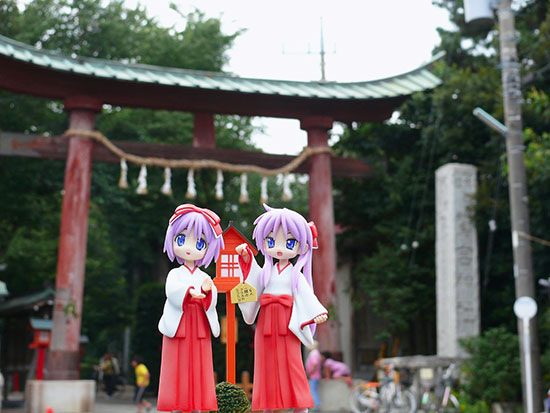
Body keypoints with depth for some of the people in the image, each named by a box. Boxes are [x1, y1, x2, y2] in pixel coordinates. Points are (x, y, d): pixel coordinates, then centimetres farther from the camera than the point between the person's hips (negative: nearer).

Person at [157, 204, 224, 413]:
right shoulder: (175, 274, 1)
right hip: (178, 324, -2)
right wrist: (190, 292, -36)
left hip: (200, 327, 2)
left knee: (199, 368, 4)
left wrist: (207, 291, -29)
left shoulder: (204, 277, 7)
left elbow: (212, 299, -7)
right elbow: (172, 291, -18)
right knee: (178, 369, 0)